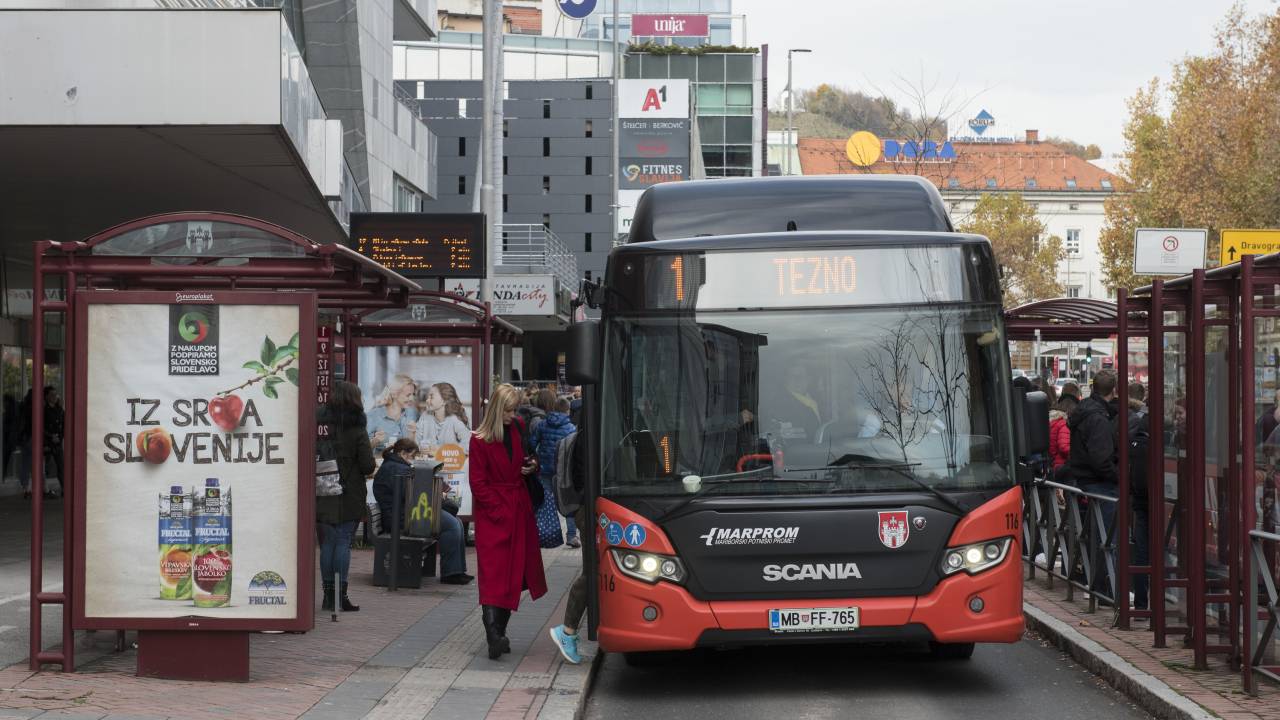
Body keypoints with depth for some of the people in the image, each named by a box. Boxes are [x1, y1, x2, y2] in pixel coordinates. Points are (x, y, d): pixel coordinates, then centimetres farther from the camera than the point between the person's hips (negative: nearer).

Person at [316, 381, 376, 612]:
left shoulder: (319, 425, -2)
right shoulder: (357, 431, -8)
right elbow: (368, 466, -10)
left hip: (323, 496, 3)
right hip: (349, 497, -3)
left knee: (326, 543, 9)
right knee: (343, 543, 1)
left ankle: (328, 595, 11)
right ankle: (340, 595, -1)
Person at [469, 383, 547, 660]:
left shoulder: (518, 431, 7)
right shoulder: (479, 441, -7)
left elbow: (528, 459, 23)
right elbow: (478, 483, -7)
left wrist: (533, 467, 0)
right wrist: (498, 510, -13)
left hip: (518, 511, 6)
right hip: (491, 514, -6)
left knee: (514, 572, 6)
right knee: (493, 572, -14)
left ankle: (498, 632, 14)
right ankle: (493, 635, -23)